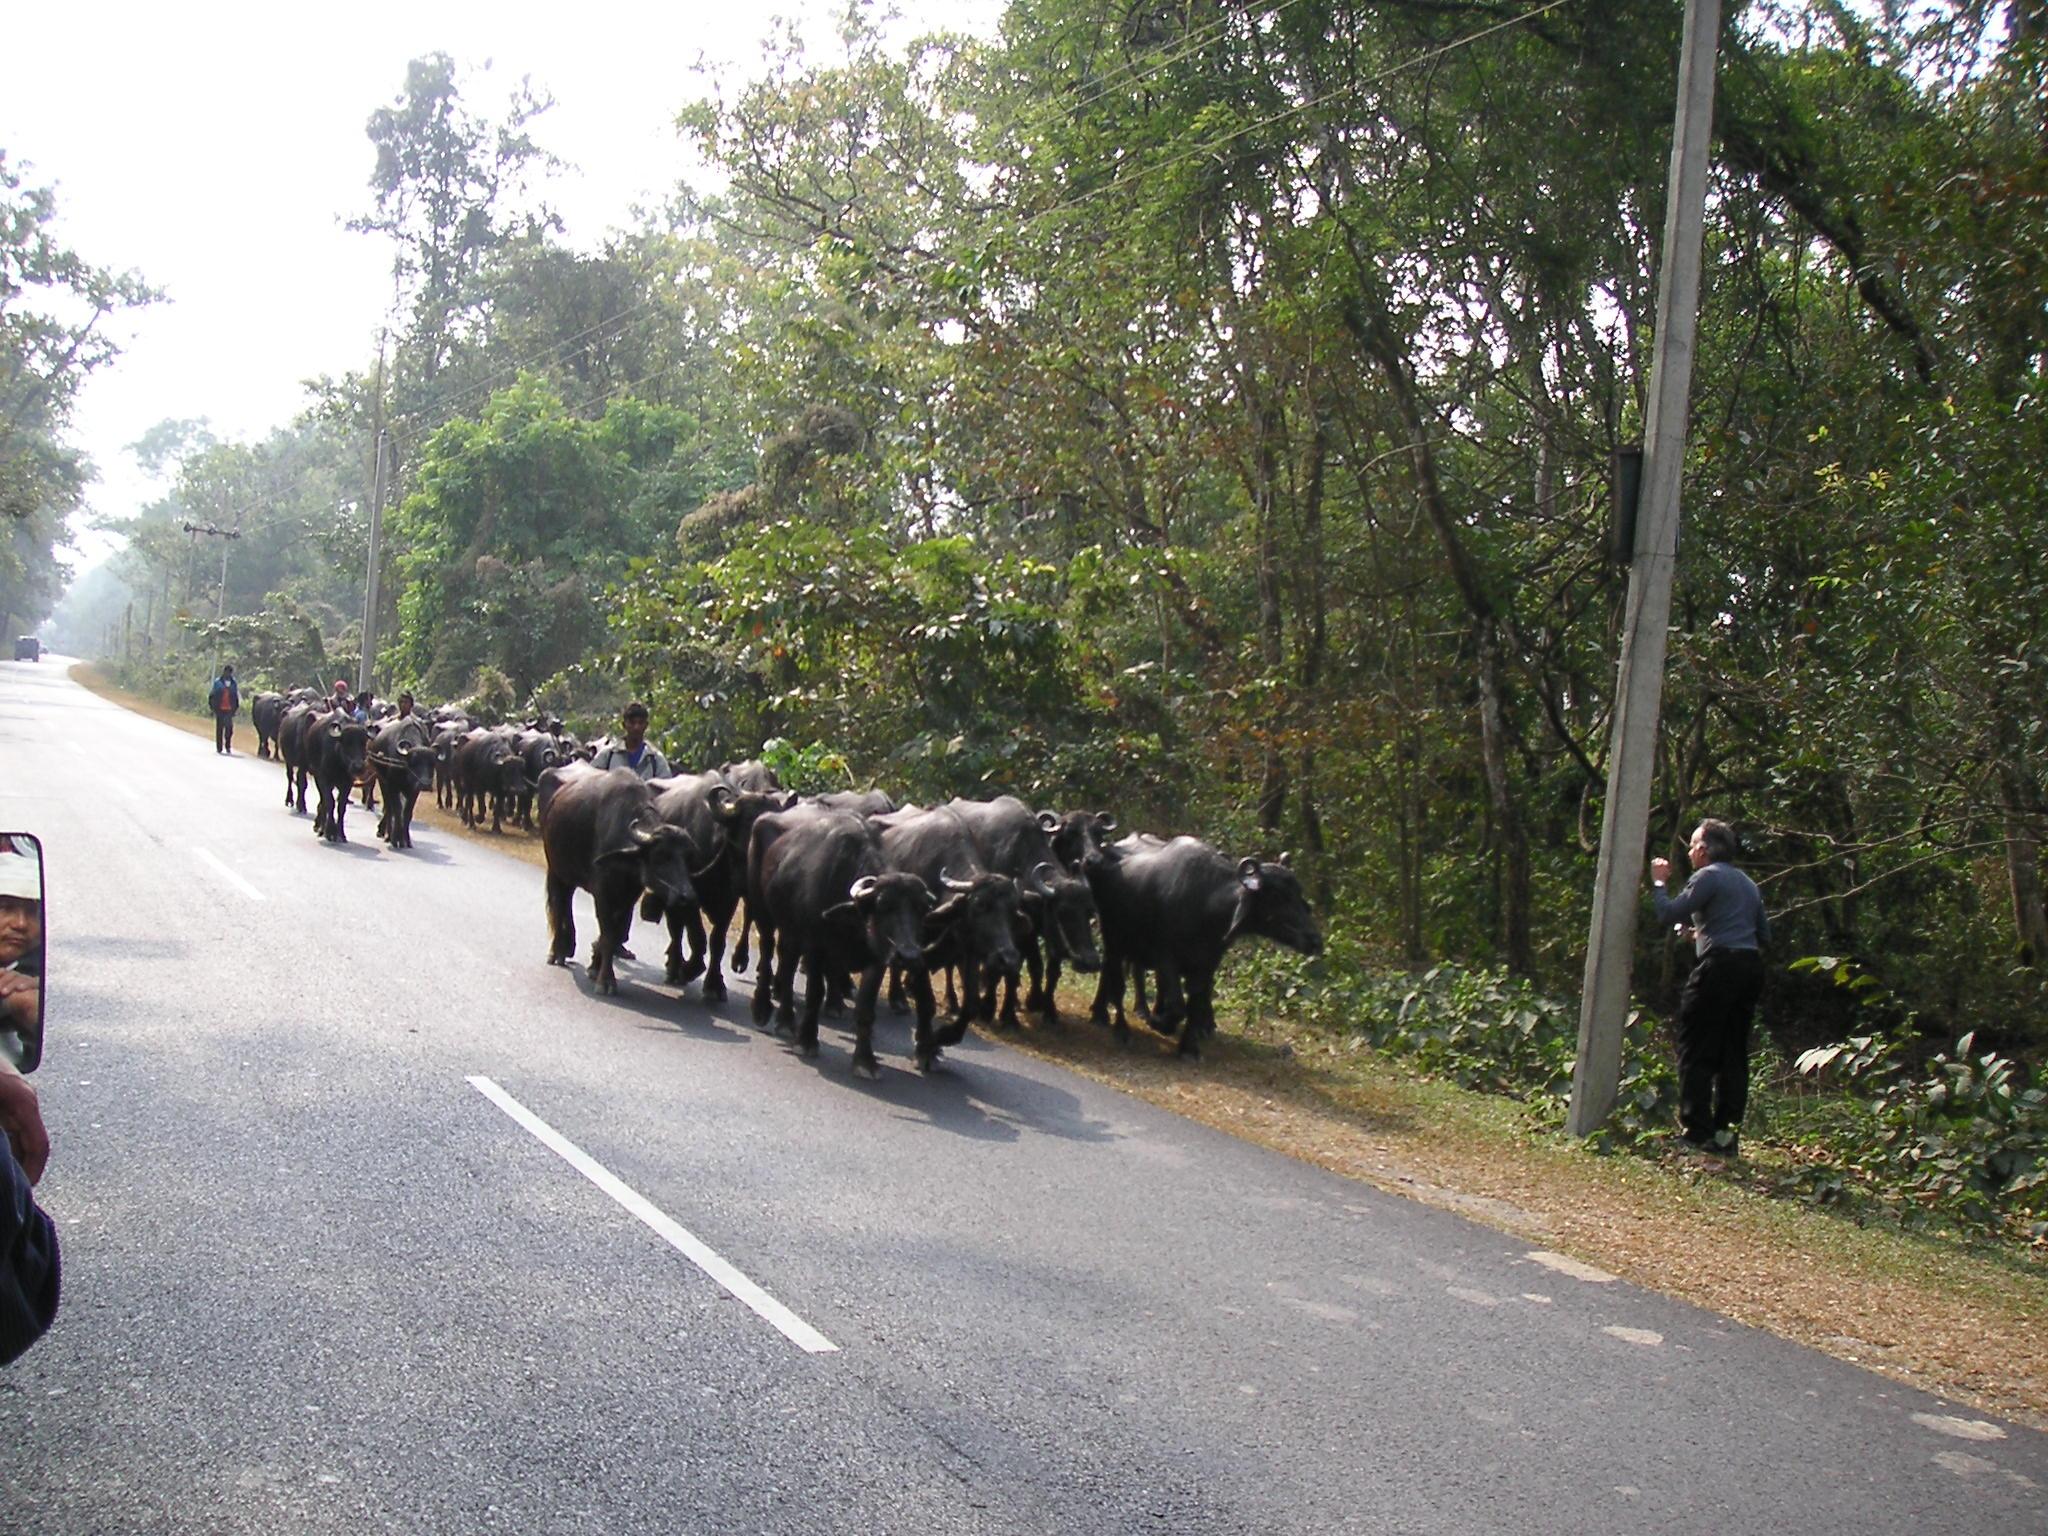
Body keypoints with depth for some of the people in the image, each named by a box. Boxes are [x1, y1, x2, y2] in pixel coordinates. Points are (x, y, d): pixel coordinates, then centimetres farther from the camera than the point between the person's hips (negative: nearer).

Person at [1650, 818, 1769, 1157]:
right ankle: (1727, 1134, 10)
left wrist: (1658, 883, 6)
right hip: (1751, 968, 8)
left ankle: (1695, 1130, -7)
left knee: (1696, 1052, -4)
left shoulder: (1708, 876, -4)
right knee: (1734, 1053, 10)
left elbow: (1669, 913, -11)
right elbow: (1765, 935, 23)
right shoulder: (1748, 884, 21)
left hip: (1719, 967, -8)